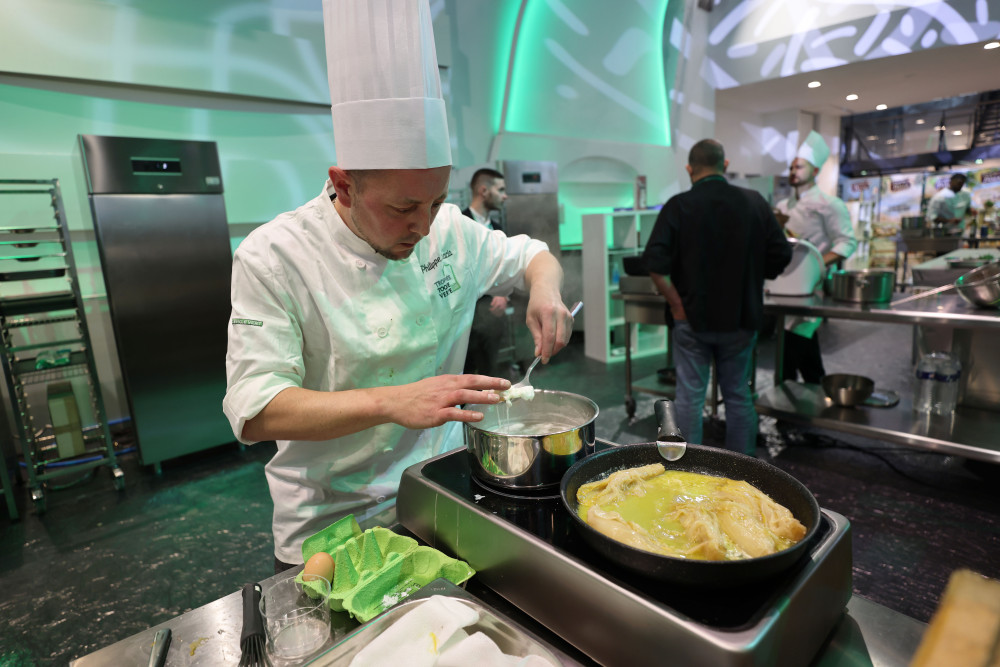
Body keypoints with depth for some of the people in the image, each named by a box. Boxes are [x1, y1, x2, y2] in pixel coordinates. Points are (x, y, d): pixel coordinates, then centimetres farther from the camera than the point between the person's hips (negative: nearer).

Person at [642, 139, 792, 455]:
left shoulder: (679, 206, -8)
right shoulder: (755, 202, 1)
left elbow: (655, 262, -17)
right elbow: (781, 256, 3)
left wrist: (676, 304, -9)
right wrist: (748, 279, 15)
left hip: (693, 318, -3)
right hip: (742, 318, 3)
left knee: (689, 396, 7)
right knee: (739, 395, 14)